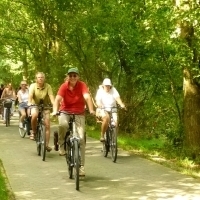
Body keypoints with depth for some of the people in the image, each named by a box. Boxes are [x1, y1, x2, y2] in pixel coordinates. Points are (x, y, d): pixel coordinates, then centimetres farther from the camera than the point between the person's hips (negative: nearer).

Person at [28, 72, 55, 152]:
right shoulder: (33, 86, -11)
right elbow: (30, 95, -26)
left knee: (47, 125, -8)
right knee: (34, 115, -35)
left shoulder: (48, 86, -11)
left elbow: (51, 96, -22)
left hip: (45, 106, 1)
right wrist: (29, 102, -46)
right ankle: (33, 132, -10)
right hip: (35, 105, -1)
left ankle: (46, 144, -1)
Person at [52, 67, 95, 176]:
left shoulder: (82, 85, -13)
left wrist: (91, 110, -43)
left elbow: (87, 97, -28)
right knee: (63, 124, -36)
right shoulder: (64, 86, -12)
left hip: (79, 114, 0)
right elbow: (58, 99, -24)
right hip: (65, 112, 0)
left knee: (81, 138, -10)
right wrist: (55, 111, -42)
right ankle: (62, 145, -8)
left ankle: (81, 166, -1)